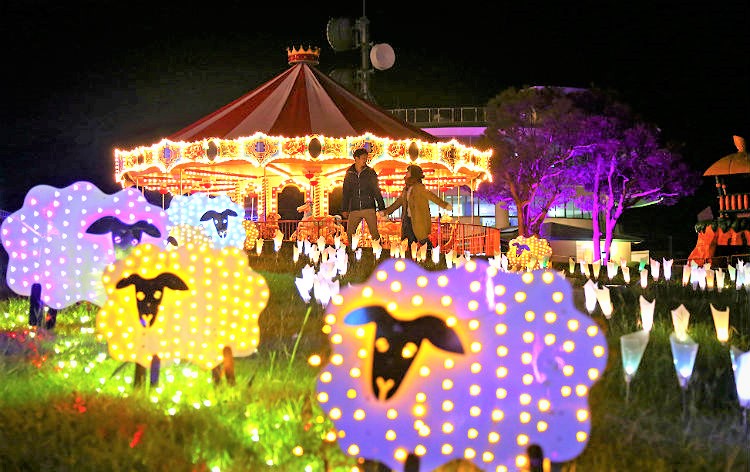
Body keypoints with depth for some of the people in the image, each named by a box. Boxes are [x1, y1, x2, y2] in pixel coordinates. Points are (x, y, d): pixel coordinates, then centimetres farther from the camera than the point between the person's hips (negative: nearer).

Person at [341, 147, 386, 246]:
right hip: (354, 209, 2)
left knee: (374, 234, -7)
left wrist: (381, 208, 1)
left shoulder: (370, 172, 5)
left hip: (369, 208, -2)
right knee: (349, 234, 0)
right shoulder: (349, 173, 10)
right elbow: (346, 193, 16)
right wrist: (344, 209, 14)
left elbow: (376, 191, 7)